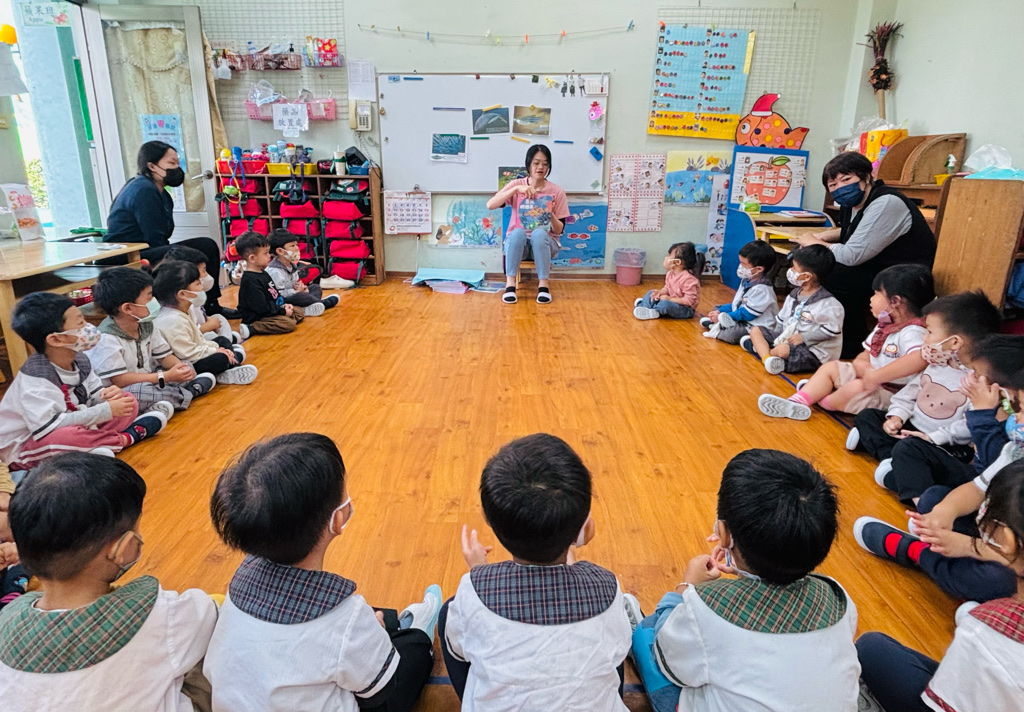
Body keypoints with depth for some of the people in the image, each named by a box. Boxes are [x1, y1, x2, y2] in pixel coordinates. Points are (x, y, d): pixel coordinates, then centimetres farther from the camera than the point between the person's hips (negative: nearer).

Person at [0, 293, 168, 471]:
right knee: (64, 436, -41)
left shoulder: (79, 359, -4)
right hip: (25, 449, -8)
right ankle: (128, 437, -15)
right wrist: (106, 411, -31)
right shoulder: (35, 377, -27)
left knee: (128, 401, 2)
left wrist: (107, 396, -19)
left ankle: (97, 446, -20)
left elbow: (95, 394, 7)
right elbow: (47, 428, -35)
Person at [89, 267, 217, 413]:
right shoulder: (107, 339, -23)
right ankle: (189, 393, -15)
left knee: (187, 367, 6)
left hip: (147, 382, 8)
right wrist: (166, 377, -27)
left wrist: (180, 366, -18)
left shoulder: (146, 325, 2)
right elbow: (119, 380, -26)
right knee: (136, 393, -39)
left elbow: (164, 356, 6)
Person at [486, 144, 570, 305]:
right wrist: (516, 189, -24)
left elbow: (559, 230, -2)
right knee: (518, 232, -34)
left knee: (539, 233, -34)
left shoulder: (556, 191, -2)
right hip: (518, 242, 0)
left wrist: (551, 215, -23)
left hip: (544, 242, 0)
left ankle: (543, 285, -28)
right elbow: (490, 205, -15)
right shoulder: (516, 184, -1)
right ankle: (510, 284, -29)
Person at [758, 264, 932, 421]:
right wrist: (862, 366, -12)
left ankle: (825, 402, 0)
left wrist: (875, 377, -39)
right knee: (830, 367, 6)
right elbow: (864, 356, 13)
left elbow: (919, 358, -43)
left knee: (855, 388, -33)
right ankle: (798, 402, -13)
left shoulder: (911, 332, -23)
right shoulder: (884, 326, 8)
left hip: (889, 395, -10)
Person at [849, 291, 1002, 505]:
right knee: (867, 415, 3)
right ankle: (889, 458, -14)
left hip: (949, 446, -9)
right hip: (912, 429, 9)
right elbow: (910, 392, 11)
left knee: (907, 448, -36)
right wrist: (897, 416, -4)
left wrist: (935, 437, -25)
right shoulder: (937, 366, 3)